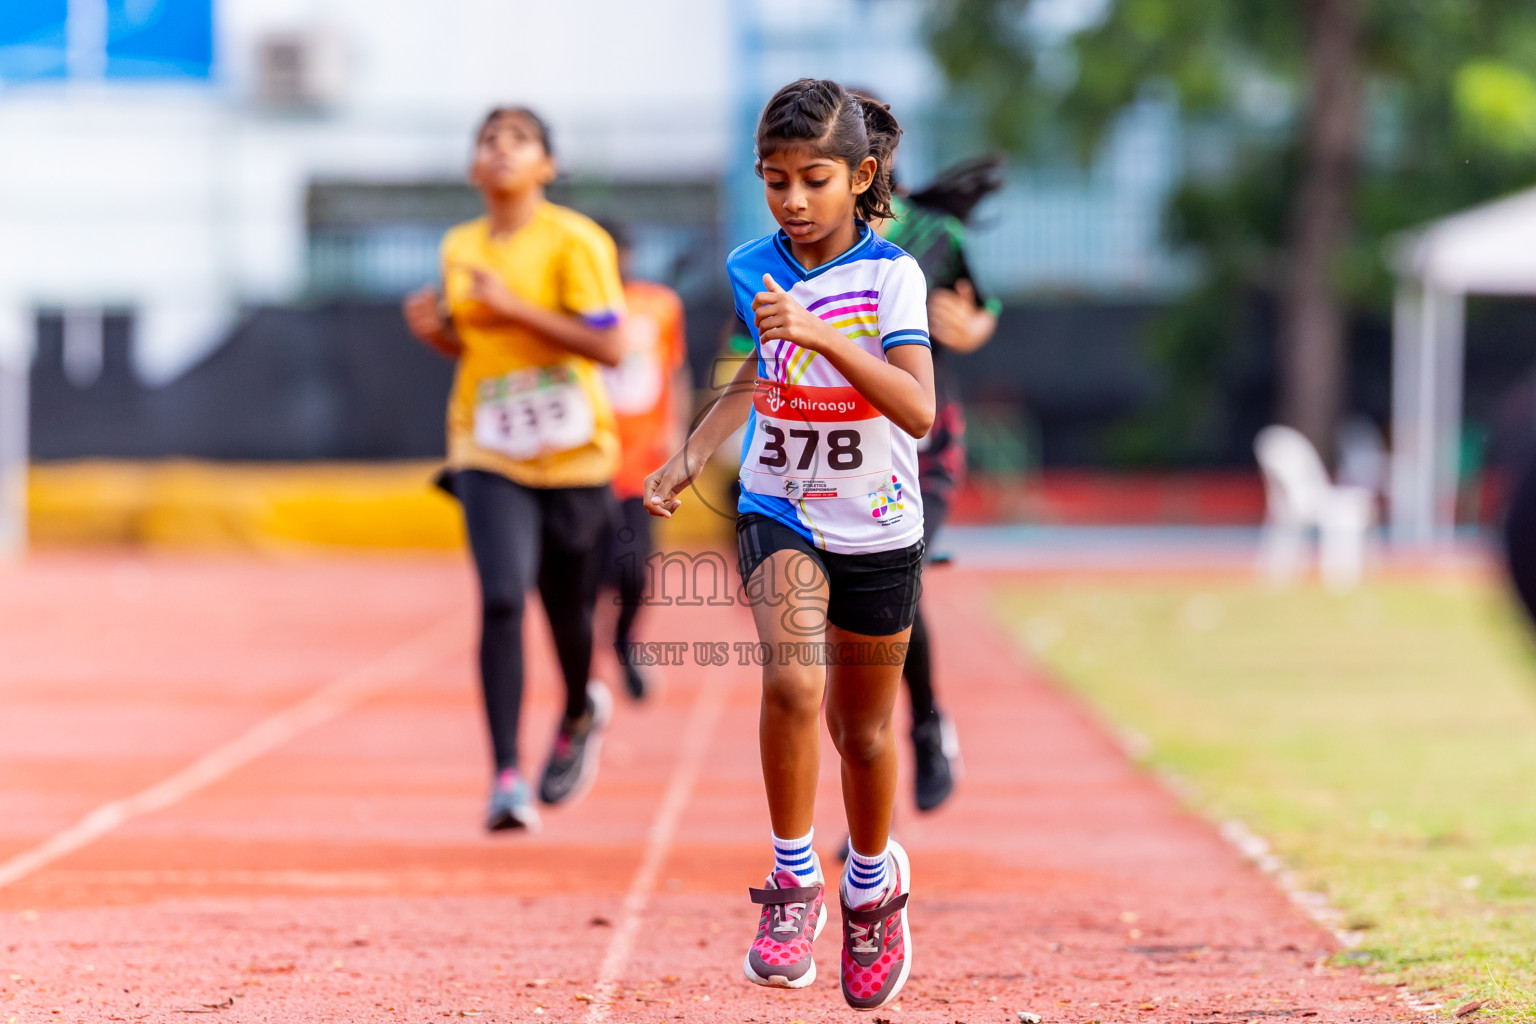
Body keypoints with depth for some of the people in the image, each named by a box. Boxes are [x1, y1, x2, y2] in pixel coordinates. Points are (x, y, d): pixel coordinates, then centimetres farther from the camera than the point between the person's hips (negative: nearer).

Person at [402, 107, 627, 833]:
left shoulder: (574, 241, -8)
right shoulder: (459, 249, 7)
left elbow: (608, 344, -16)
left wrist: (514, 306, -21)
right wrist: (433, 329, -1)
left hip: (571, 452, -2)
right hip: (488, 452, 2)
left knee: (566, 607, 10)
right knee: (501, 600, -16)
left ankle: (580, 716, 44)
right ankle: (506, 778, -16)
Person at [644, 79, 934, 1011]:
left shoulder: (892, 274, -13)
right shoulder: (749, 272, -4)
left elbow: (918, 413, -25)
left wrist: (820, 334, -34)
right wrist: (686, 463, -1)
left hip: (879, 530, -1)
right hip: (780, 516, 1)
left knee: (864, 729, 13)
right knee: (792, 681, -25)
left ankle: (874, 882, 40)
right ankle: (794, 880, -10)